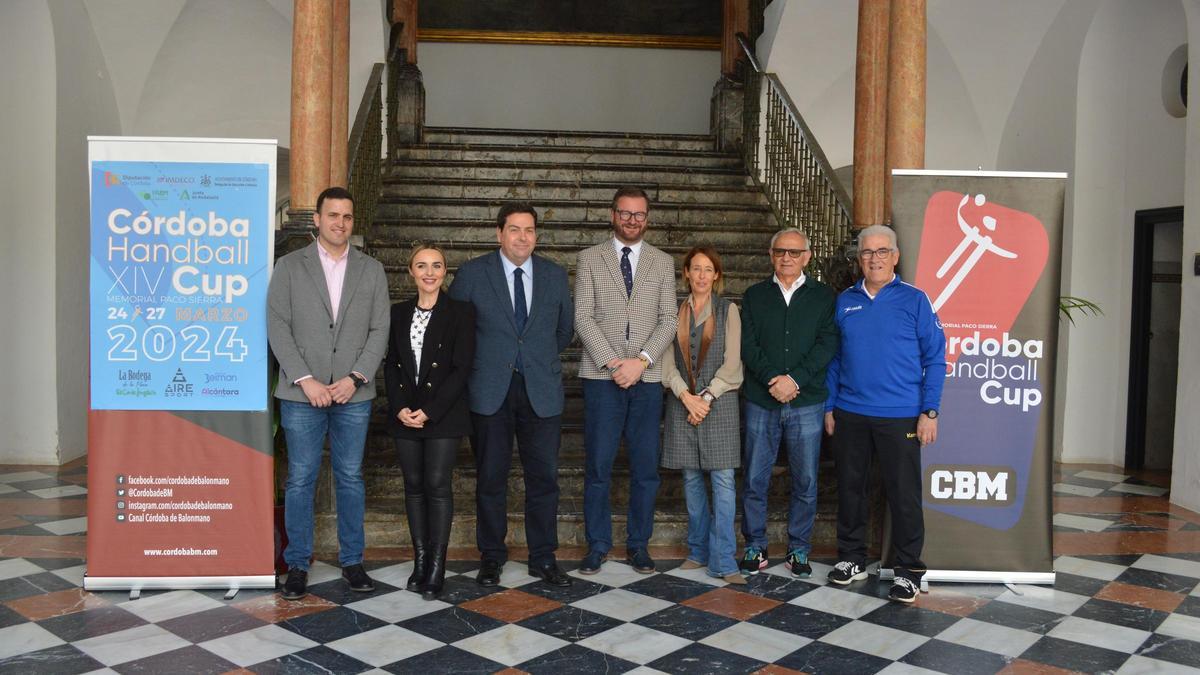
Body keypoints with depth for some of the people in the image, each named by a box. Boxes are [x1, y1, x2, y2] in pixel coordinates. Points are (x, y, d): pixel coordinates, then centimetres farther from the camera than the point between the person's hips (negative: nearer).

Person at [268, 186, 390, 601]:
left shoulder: (371, 270, 9)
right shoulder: (289, 267, 4)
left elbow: (379, 330, 4)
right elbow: (277, 326, -3)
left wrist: (355, 378, -8)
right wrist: (305, 380, -12)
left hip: (353, 394, 2)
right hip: (302, 394, -1)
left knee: (350, 479, 8)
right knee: (300, 480, 4)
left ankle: (352, 561, 20)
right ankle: (297, 565, 16)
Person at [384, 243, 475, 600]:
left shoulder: (460, 312, -2)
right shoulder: (398, 313, 11)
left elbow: (461, 368, -8)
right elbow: (391, 364, 9)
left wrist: (429, 411, -13)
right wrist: (400, 408, -6)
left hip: (443, 415, -4)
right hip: (405, 416, 4)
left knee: (437, 484, -6)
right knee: (414, 485, 7)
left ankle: (436, 567, 2)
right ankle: (420, 561, 16)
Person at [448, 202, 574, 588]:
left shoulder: (555, 276, 7)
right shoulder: (472, 274, 0)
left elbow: (565, 329, 18)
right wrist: (477, 361, 7)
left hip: (541, 391, 2)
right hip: (490, 391, -1)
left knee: (544, 477, 4)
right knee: (490, 478, 7)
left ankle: (543, 558, 17)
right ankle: (491, 557, 21)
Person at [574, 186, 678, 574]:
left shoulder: (663, 263, 12)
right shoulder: (590, 259, 7)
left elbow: (668, 320, 4)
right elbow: (583, 317, -1)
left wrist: (641, 360, -10)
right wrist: (611, 362, -11)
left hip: (647, 378, 2)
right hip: (601, 377, -1)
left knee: (646, 468, 5)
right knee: (597, 466, 1)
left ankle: (639, 545, 17)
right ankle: (597, 545, 14)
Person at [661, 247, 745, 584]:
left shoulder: (728, 310, 4)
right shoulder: (675, 311, 9)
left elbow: (732, 363, -2)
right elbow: (667, 361, 4)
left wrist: (707, 397, -10)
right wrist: (687, 396, -9)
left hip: (718, 401, -2)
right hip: (682, 401, 2)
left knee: (723, 479, -8)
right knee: (692, 478, 7)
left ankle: (723, 561, -5)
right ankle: (699, 550, 19)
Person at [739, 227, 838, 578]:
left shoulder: (823, 296, 7)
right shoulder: (754, 295, 10)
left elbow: (827, 344, -4)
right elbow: (748, 345, 0)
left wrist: (794, 378, -15)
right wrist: (773, 380, -13)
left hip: (806, 402, -1)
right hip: (761, 402, 1)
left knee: (805, 481, 6)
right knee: (755, 479, 4)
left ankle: (799, 549, 19)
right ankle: (755, 546, 18)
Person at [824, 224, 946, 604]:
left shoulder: (914, 300, -2)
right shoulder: (844, 301, 7)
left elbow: (934, 358, -2)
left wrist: (929, 411, -8)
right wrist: (829, 407, 7)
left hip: (900, 416, -3)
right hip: (849, 413, 3)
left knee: (904, 493, 2)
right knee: (849, 487, 12)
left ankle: (908, 570, 16)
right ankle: (851, 559, 27)